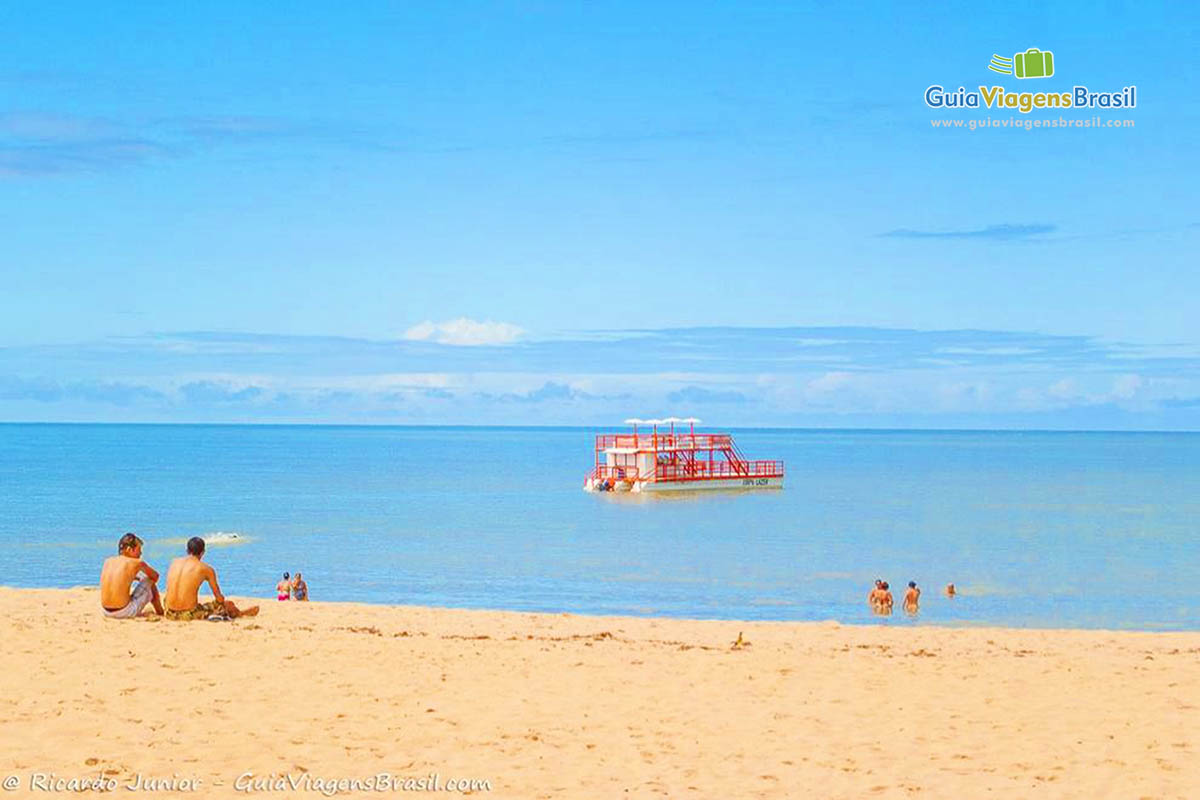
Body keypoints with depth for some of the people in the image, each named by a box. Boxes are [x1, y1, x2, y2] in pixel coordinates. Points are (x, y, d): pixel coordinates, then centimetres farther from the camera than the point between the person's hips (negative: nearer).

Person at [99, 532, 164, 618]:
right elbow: (155, 576, 13)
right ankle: (160, 613, 31)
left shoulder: (107, 561, 7)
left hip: (107, 612, 5)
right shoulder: (137, 563, -6)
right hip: (125, 612, -5)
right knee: (149, 580, 16)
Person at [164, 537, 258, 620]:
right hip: (190, 614, -5)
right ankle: (242, 614, 47)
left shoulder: (174, 563, 9)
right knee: (229, 604, 17)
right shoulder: (206, 569, -3)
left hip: (170, 614, 5)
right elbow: (218, 596, 6)